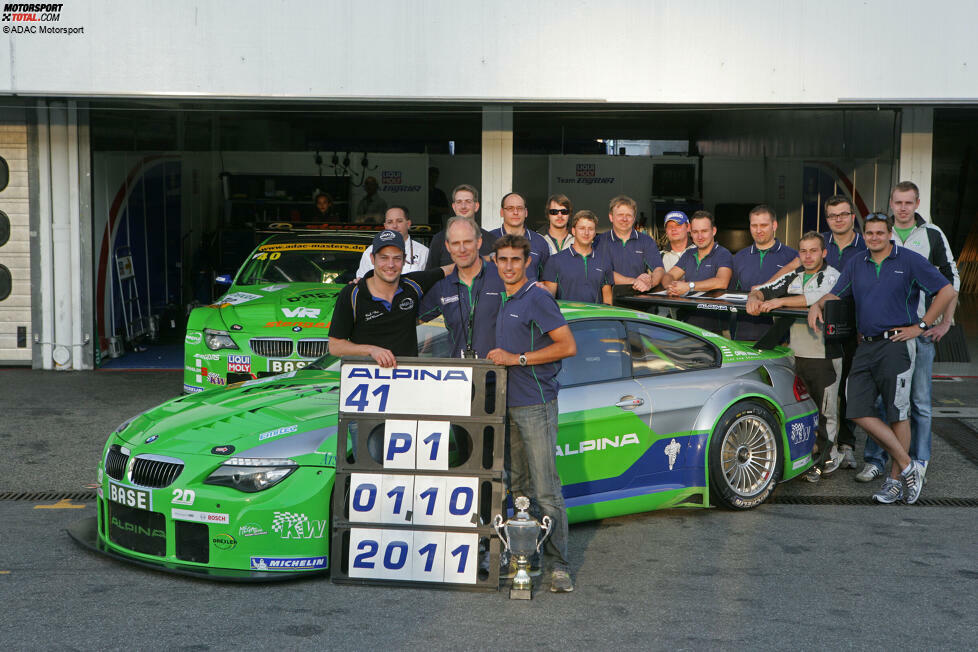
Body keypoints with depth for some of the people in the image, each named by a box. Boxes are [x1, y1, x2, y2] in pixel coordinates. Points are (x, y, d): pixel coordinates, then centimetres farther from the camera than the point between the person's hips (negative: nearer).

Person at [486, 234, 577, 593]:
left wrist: (517, 358, -16)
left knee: (545, 488, -9)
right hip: (509, 403, 9)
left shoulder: (537, 298, -9)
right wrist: (499, 355, 10)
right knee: (517, 486, 13)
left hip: (536, 404, -9)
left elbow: (567, 346, -15)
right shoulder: (504, 302, 17)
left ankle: (558, 564, -5)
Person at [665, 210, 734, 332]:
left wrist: (689, 286, -22)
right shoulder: (688, 255, 19)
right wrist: (670, 286, -14)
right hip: (684, 315, 5)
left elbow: (722, 282, -19)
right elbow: (669, 276, 10)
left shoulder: (723, 254, -2)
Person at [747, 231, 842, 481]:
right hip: (798, 354, 5)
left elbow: (820, 297, -23)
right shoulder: (793, 277, 14)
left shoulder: (832, 276, -3)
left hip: (825, 355, -5)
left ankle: (827, 458, 10)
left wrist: (780, 301, -26)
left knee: (825, 410, 0)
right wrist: (754, 297, -17)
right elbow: (766, 289, 8)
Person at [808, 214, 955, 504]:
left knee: (897, 413, -2)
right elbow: (836, 294, 22)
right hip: (866, 346, 5)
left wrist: (921, 326, -5)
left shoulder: (910, 260, -1)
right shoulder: (856, 265, 15)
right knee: (858, 410, -4)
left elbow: (946, 291, -2)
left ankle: (896, 479, 9)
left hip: (896, 343, -5)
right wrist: (817, 304, -1)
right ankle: (908, 466, 5)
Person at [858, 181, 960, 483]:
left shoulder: (932, 235, 3)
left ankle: (918, 462, 13)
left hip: (921, 330, -1)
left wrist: (945, 322, 0)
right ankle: (875, 460, 5)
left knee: (919, 400, 3)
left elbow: (951, 278, 6)